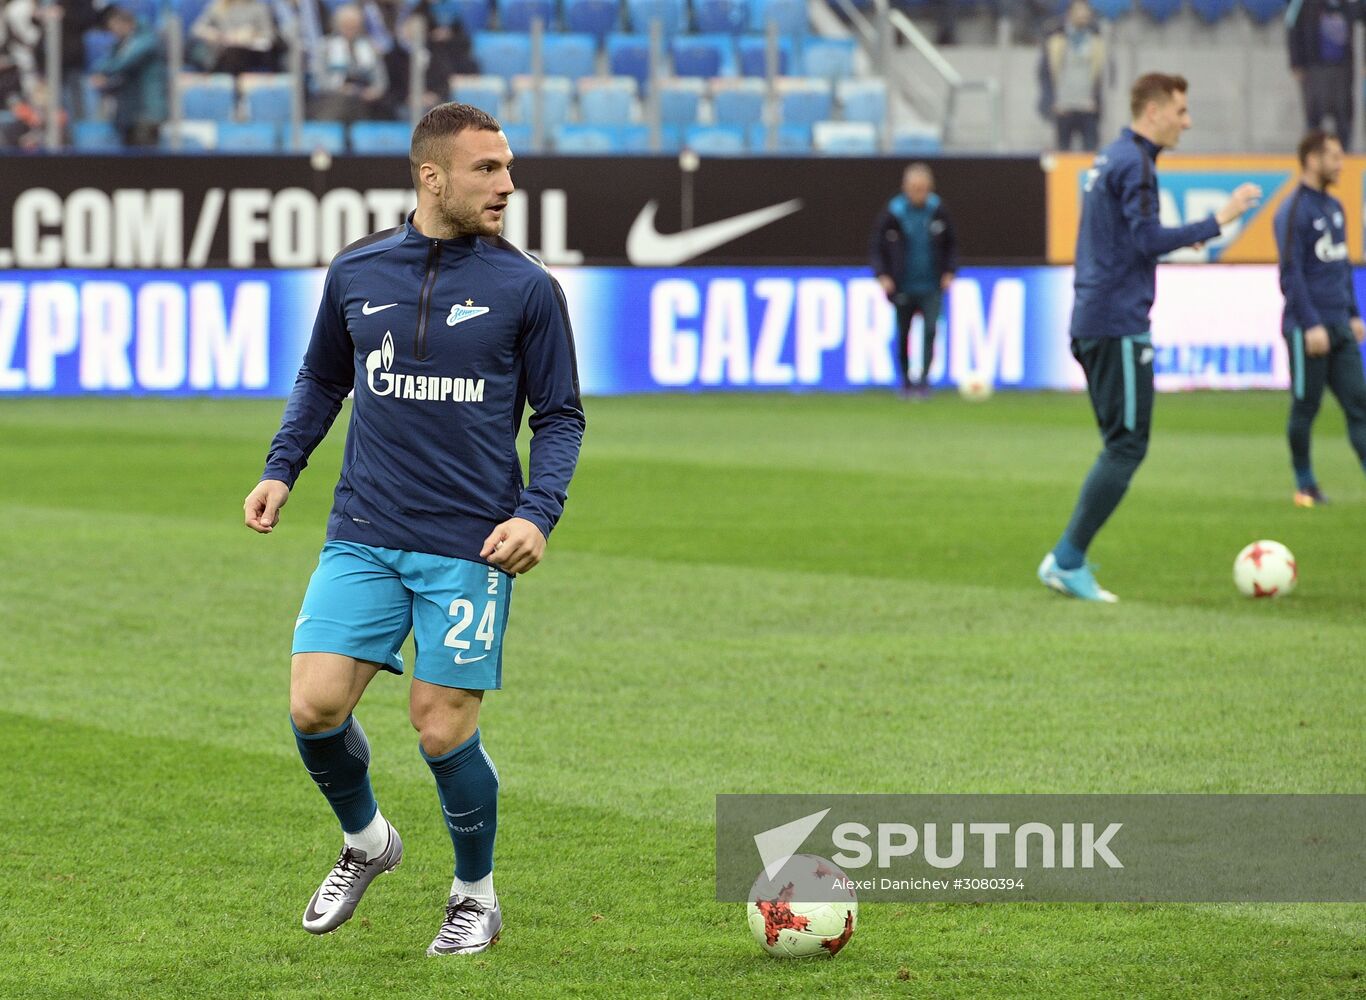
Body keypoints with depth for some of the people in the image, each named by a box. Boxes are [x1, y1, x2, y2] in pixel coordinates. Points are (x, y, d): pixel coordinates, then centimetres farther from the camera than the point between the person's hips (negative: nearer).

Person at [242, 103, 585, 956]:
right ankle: (365, 839, 21)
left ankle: (477, 894, 22)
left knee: (443, 729, -3)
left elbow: (561, 415, 4)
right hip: (364, 535, 2)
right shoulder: (357, 273, 5)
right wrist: (281, 469, 7)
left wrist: (538, 515, -10)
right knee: (315, 705, -9)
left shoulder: (526, 287, -2)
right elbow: (322, 380, 21)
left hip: (470, 547, -2)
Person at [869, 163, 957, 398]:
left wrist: (949, 271, 1)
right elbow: (877, 247, 0)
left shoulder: (938, 212, -1)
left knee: (931, 330, -16)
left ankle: (924, 378, -12)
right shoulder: (892, 214, -7)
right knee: (903, 335, 7)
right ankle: (906, 380, 24)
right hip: (903, 287, 0)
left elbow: (950, 245, 13)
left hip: (931, 287, 0)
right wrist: (882, 275, -12)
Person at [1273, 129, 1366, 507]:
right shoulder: (1293, 211, -10)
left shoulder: (1334, 208, 15)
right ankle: (1305, 485, 12)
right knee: (1305, 408, 1)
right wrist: (1311, 325, -18)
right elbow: (1291, 274, -14)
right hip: (1308, 329, -7)